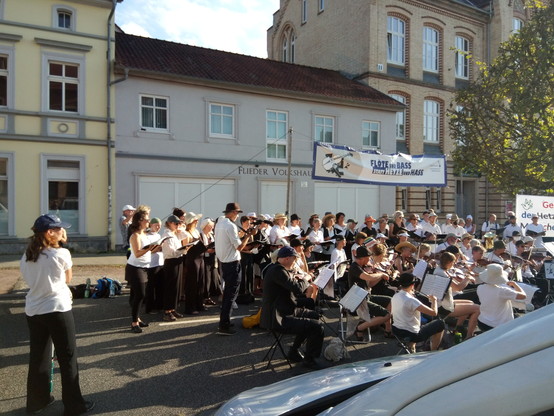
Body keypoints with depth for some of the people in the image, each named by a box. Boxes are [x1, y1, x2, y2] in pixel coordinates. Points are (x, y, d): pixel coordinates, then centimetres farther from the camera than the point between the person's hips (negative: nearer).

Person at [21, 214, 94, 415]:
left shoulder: (26, 256, 3)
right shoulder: (61, 253, -14)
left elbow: (30, 280, 14)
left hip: (33, 311, 6)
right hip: (57, 310, -6)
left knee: (38, 357, 18)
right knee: (68, 357, 6)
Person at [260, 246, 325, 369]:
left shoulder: (276, 268, 11)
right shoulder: (278, 271, -24)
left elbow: (291, 284, 19)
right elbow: (298, 289, -27)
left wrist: (300, 279, 3)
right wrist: (305, 279, -7)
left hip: (282, 312, 12)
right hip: (277, 320, -12)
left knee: (314, 315, 23)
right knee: (317, 326, -16)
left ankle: (294, 351, 29)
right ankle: (308, 359, 8)